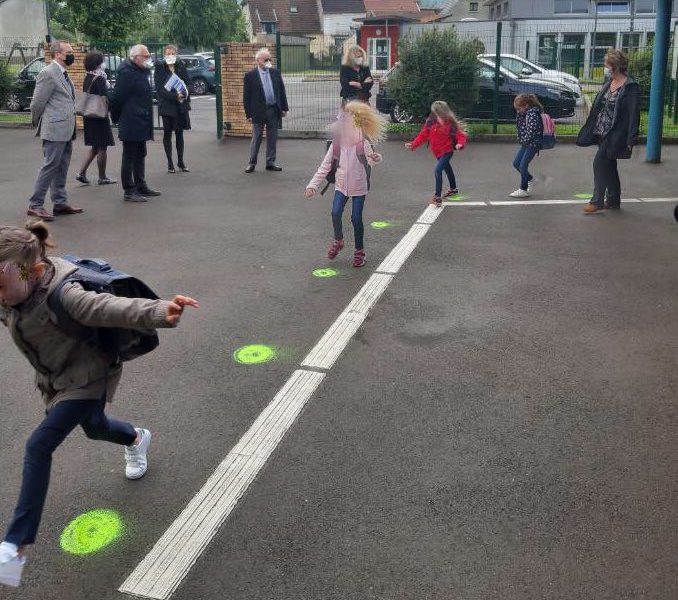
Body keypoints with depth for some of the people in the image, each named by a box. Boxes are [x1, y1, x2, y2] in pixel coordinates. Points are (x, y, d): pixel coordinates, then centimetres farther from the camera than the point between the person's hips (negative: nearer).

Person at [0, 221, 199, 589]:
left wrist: (159, 312, -69)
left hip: (86, 379, -8)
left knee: (38, 446, -17)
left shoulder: (61, 294, -37)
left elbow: (109, 307, -54)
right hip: (54, 380, 8)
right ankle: (136, 439, 65)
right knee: (94, 428, 29)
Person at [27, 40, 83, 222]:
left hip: (66, 131, 9)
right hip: (55, 130, -9)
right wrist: (38, 126, -2)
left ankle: (60, 203, 21)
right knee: (50, 167, -7)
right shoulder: (48, 73, -12)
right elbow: (37, 103, -12)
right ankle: (35, 205, -1)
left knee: (61, 168, 13)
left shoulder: (64, 74, 17)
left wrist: (72, 129, 15)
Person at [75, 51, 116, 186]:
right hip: (99, 116, -9)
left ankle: (82, 173, 11)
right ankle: (102, 177, 9)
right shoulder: (100, 79, -16)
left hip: (89, 116, 9)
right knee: (102, 147, 2)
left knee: (95, 147, 18)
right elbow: (104, 98, -20)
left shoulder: (87, 78, 9)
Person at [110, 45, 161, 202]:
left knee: (140, 155, 17)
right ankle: (129, 191, 2)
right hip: (130, 123, -9)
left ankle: (141, 186, 28)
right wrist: (116, 117, -8)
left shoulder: (144, 72, 13)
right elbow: (117, 98, -17)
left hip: (141, 123, 9)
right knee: (129, 157, -3)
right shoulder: (127, 73, -16)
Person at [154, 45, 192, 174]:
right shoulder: (159, 67, -5)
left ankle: (180, 161, 18)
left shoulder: (181, 65, 3)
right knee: (167, 134, 4)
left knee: (179, 133, 9)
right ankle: (170, 163, 10)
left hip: (181, 105, 3)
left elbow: (188, 82, 5)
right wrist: (174, 96, -20)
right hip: (166, 104, -3)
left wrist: (184, 93, -15)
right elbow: (159, 88, -11)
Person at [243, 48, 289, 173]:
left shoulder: (275, 73, 7)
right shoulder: (250, 76, -5)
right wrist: (248, 114, -7)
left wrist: (284, 108, 5)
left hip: (274, 111, 4)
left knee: (272, 138, 9)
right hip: (258, 111, -4)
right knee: (256, 138, 3)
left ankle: (270, 162, 18)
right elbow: (246, 96, -4)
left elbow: (282, 91, 10)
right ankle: (252, 163, 12)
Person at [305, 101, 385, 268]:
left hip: (359, 187, -3)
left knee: (356, 218, -3)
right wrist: (313, 184, -9)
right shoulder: (336, 145, -5)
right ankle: (338, 240, 17)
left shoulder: (363, 144, -13)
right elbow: (325, 166, -3)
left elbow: (371, 161, -23)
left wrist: (376, 158, -48)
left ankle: (359, 251, 15)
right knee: (336, 213, -12)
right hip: (341, 185, 3)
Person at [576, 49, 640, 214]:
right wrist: (590, 130, 14)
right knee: (608, 167, 14)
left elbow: (634, 114, -15)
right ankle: (614, 200, 25)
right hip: (601, 133, 8)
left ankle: (597, 201, -5)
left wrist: (631, 139, -18)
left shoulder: (630, 87, -13)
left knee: (599, 163, -13)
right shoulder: (609, 83, 11)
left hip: (614, 135, -8)